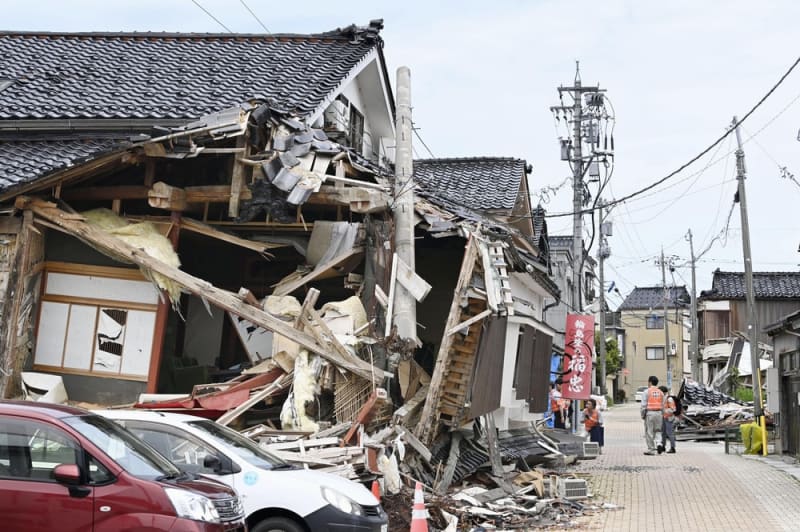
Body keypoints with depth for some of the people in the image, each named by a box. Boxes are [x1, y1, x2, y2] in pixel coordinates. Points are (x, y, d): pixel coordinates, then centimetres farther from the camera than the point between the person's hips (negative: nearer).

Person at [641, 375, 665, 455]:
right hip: (659, 413, 4)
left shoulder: (647, 391, -5)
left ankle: (651, 449, 2)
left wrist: (643, 415, 0)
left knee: (649, 432, 1)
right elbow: (663, 405, 8)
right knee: (658, 431, 15)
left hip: (649, 413, -4)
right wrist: (662, 415, 14)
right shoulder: (660, 392, 9)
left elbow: (643, 405, -8)